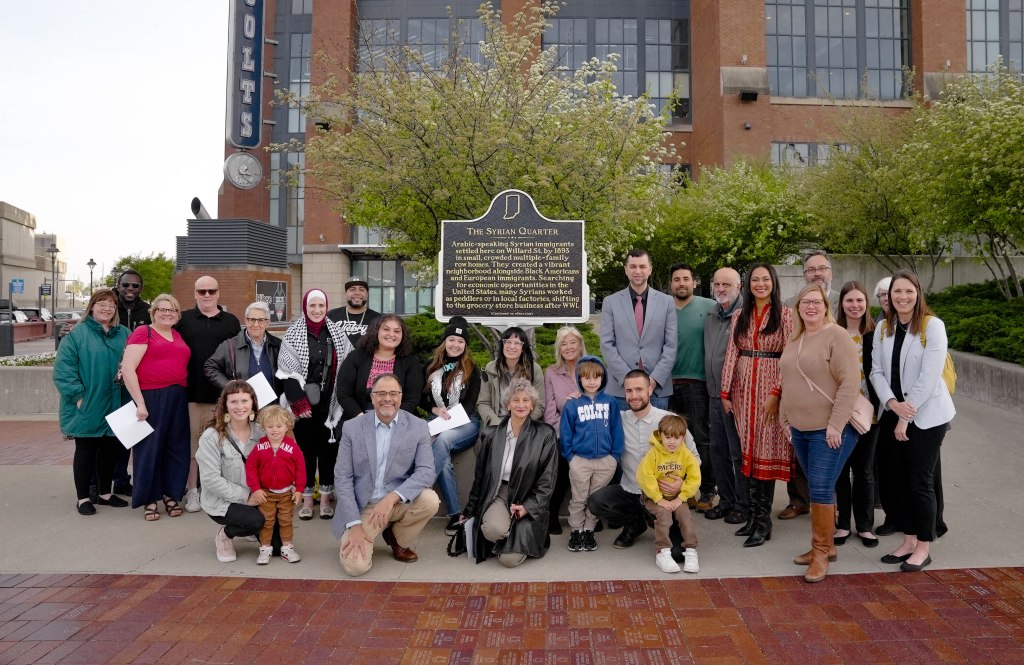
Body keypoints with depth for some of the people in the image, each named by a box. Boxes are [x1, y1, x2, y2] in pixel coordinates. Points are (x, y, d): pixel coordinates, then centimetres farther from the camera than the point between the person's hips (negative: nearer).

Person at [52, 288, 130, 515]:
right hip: (87, 406, -4)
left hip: (114, 405, 4)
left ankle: (105, 492, 26)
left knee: (110, 449, 12)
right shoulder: (77, 333, -5)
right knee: (85, 451, 6)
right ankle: (83, 497, 17)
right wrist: (77, 395, -16)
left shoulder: (124, 334, 9)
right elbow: (63, 368, -11)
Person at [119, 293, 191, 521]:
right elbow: (127, 369, -11)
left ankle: (171, 495, 24)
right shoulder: (143, 332, -4)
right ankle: (150, 499, 17)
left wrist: (185, 395, 9)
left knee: (176, 447, 10)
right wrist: (140, 403, -14)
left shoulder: (178, 336, 14)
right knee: (150, 447, 4)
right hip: (151, 398, -6)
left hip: (177, 399, 6)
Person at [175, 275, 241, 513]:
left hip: (221, 394, 1)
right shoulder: (183, 319, 6)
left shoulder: (231, 321, 8)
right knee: (192, 440, 6)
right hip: (191, 392, 0)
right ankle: (192, 490, 15)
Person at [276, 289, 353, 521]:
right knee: (305, 449, 6)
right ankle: (306, 500, 18)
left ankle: (326, 499, 18)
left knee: (328, 448, 7)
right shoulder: (293, 335, -1)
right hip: (304, 405, -2)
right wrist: (299, 403, -15)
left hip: (330, 405, 2)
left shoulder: (336, 334, 6)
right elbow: (288, 373, -7)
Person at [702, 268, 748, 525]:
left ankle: (743, 504, 15)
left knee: (739, 453, 1)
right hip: (714, 395, 8)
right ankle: (726, 500, 27)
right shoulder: (710, 316, 13)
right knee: (718, 451, 14)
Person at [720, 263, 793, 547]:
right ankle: (752, 514, 14)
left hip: (771, 388, -4)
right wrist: (725, 392, 3)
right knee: (748, 450, 6)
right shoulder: (740, 316, 11)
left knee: (767, 451, -1)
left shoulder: (784, 315, -1)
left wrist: (777, 393, -15)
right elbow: (732, 354, 8)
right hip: (743, 388, 4)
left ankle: (763, 521, 7)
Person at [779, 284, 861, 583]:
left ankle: (821, 552, 8)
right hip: (801, 428, 7)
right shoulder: (794, 339, 12)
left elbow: (850, 382, -17)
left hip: (829, 429, -7)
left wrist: (836, 424, -20)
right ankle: (825, 545, 26)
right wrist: (785, 418, 16)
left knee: (821, 489, -6)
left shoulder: (836, 336, -11)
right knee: (818, 488, 14)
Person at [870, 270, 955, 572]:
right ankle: (908, 540, 24)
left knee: (920, 482, 1)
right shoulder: (883, 328, 6)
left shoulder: (932, 326, -10)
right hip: (892, 413, 5)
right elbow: (877, 371, 3)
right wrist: (892, 403, -15)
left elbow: (929, 376, -16)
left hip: (926, 416, -5)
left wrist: (906, 417, -15)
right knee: (899, 479, 10)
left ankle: (923, 547, 16)